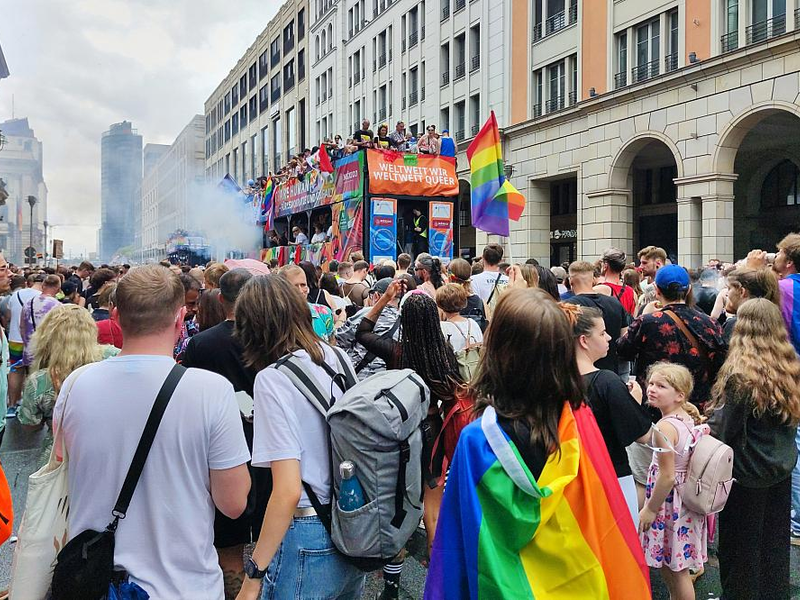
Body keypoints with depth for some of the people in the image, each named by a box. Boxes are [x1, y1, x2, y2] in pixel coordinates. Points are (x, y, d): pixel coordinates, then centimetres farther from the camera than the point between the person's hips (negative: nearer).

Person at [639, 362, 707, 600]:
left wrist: (650, 509, -14)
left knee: (676, 571, 8)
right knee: (669, 566, 23)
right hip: (687, 499, 9)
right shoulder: (687, 419, 2)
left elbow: (667, 477, -24)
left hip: (670, 505, -9)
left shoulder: (664, 427, -24)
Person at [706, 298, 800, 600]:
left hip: (747, 471, -6)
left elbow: (723, 428, -18)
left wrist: (709, 415, 0)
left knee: (741, 540, 12)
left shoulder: (741, 375, -25)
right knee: (775, 539, 20)